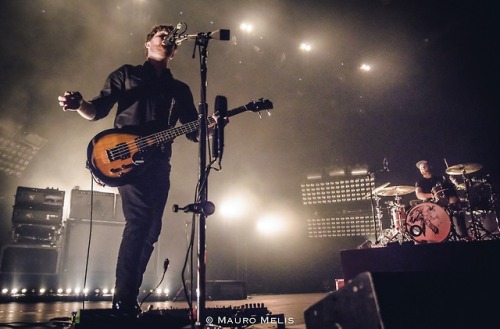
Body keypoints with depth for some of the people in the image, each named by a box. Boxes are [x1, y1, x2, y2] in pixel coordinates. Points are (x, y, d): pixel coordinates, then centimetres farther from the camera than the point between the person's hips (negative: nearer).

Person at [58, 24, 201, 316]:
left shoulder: (180, 89, 19)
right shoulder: (127, 74, 13)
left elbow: (194, 131, 12)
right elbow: (97, 111, 6)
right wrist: (79, 104, -17)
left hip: (159, 163, 4)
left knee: (151, 229, 2)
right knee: (139, 221, -19)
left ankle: (129, 298, 16)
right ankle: (123, 301, -9)